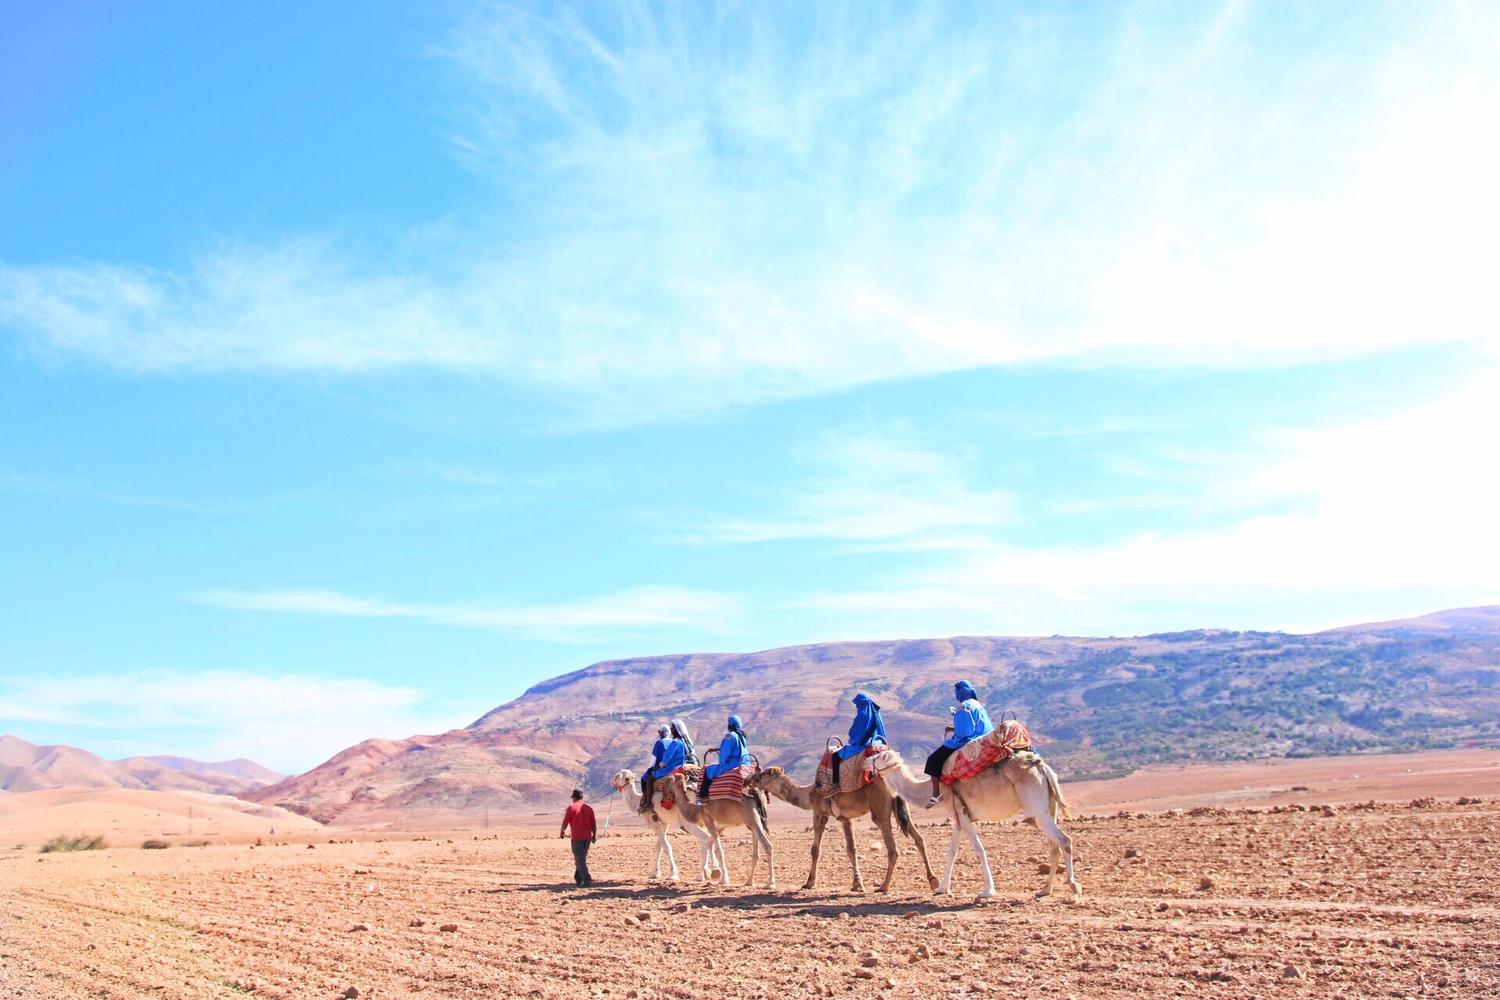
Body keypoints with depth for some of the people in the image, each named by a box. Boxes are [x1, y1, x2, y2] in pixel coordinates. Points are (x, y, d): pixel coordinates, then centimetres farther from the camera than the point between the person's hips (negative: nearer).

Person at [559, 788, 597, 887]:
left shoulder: (571, 808, -6)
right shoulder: (589, 808, 6)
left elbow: (565, 823, -4)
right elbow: (593, 824, 7)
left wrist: (562, 832, 14)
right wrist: (594, 835, 19)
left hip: (577, 838, -5)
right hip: (587, 837, 5)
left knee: (580, 859, -3)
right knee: (582, 858, 17)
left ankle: (587, 880, -11)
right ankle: (578, 879, 24)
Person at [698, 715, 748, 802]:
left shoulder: (730, 736, -14)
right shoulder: (743, 736, 12)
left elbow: (725, 753, -13)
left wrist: (721, 764, 3)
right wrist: (716, 749, 31)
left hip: (733, 765, -9)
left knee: (708, 770, 0)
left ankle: (703, 796, -5)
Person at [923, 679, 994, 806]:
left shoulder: (964, 707, -16)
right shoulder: (977, 704, 14)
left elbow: (962, 733, -22)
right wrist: (955, 729, 16)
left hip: (968, 743, -10)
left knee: (933, 759, -4)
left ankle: (936, 793, -13)